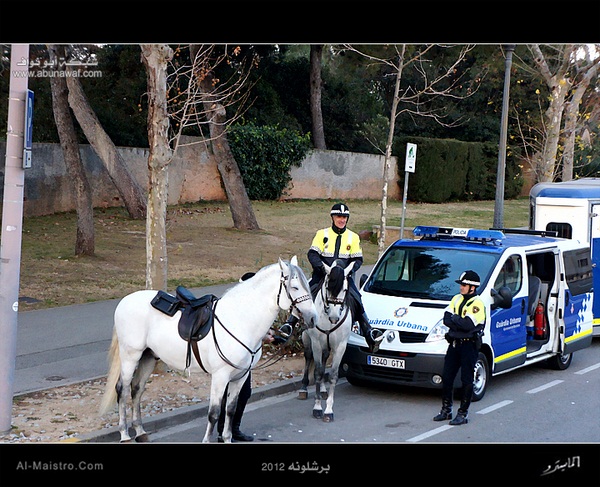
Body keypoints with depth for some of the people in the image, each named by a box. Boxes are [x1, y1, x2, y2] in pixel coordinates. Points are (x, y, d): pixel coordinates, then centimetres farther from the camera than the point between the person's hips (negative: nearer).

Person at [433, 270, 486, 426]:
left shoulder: (477, 303, -11)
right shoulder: (457, 299, 11)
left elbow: (469, 324, -23)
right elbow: (446, 319, 2)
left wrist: (454, 319, -8)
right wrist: (461, 323, -14)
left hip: (469, 345, -7)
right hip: (454, 343, 7)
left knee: (467, 380, -1)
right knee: (446, 377, 10)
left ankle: (463, 413, 5)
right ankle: (446, 410, 21)